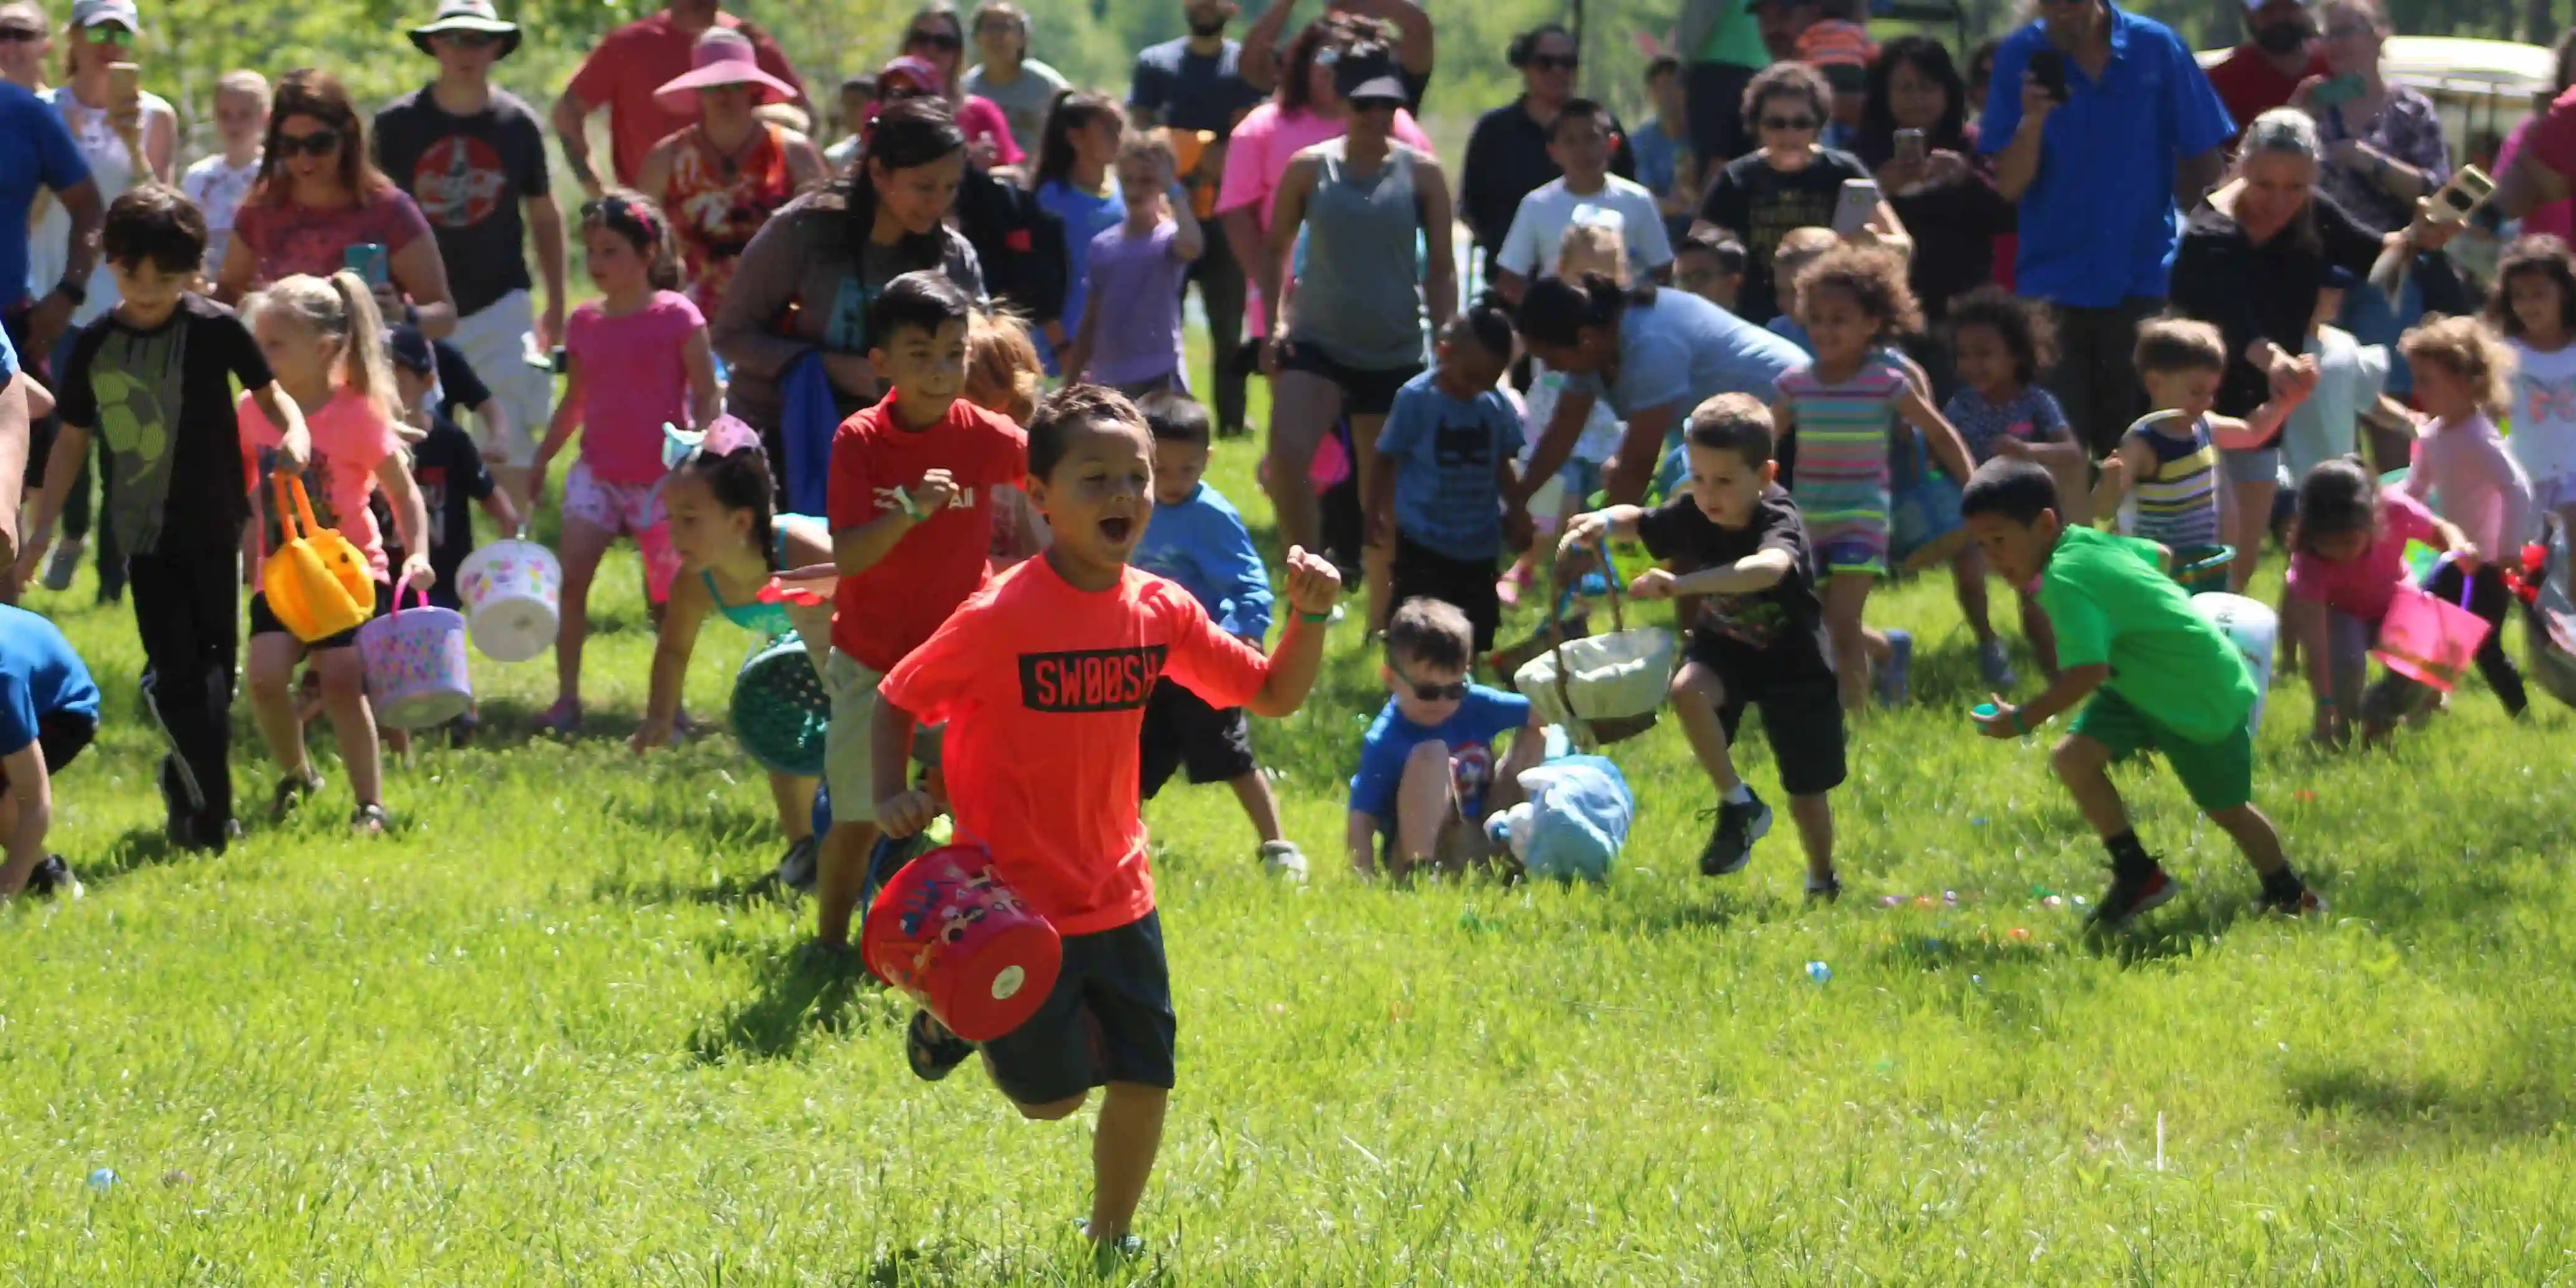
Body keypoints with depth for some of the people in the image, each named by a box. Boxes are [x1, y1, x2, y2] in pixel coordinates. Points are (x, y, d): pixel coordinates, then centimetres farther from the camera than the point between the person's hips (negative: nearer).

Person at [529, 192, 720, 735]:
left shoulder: (677, 318, -7)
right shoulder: (585, 323, 7)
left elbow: (706, 397, -6)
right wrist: (540, 462, 21)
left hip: (661, 479, -3)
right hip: (598, 473, 3)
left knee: (668, 596, 3)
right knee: (571, 578, -12)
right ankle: (567, 698, -7)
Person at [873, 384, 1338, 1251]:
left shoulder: (1160, 610, -2)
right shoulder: (998, 620, -18)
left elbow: (1274, 695, 5)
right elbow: (898, 700, -6)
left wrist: (1309, 617, -12)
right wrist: (891, 797, -21)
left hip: (1117, 896, 5)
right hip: (1018, 901, -5)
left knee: (1143, 1081, 6)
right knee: (1052, 1097, 1)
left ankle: (1110, 1242, 27)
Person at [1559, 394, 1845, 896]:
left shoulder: (1779, 522, -32)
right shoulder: (1692, 516, -16)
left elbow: (1770, 567, -55)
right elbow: (1635, 522, 1)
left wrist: (1684, 584, -66)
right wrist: (1602, 523, -24)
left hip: (1793, 663, -4)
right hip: (1724, 647, 4)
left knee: (1807, 791, 6)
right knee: (1688, 689, -31)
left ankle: (1822, 879, 35)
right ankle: (1737, 806, -12)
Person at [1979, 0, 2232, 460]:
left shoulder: (2156, 48, -3)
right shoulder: (2021, 57, -2)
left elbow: (2202, 162, 5)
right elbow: (2009, 186, -5)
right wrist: (2032, 121, -21)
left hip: (2141, 280, 0)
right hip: (2053, 283, 0)